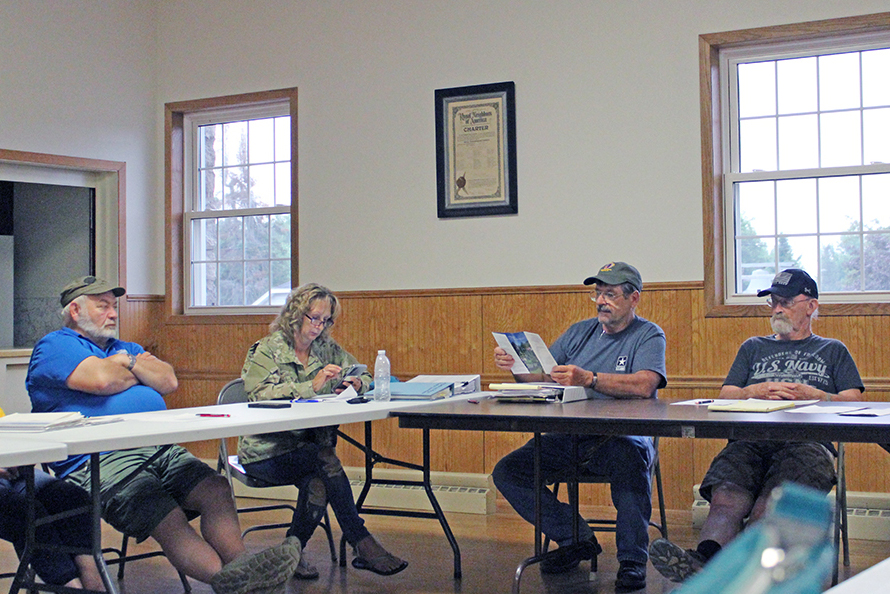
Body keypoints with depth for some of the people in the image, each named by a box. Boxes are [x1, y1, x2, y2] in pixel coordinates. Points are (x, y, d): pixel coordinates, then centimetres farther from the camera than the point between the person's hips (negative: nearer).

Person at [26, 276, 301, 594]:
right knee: (167, 519, -31)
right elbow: (102, 379, -11)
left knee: (216, 488, -21)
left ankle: (237, 561, -39)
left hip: (160, 451, 7)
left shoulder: (126, 349, 32)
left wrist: (131, 363, 3)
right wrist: (138, 373, 10)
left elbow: (169, 381, 17)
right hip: (100, 461, -7)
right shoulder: (54, 346, 7)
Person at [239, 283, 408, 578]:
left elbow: (364, 376, 18)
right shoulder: (266, 350, -3)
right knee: (326, 460, -31)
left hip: (310, 445, 5)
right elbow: (261, 394, -19)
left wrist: (357, 384, -8)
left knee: (319, 486, -31)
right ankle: (363, 545, -25)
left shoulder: (327, 349, 13)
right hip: (266, 451, -4)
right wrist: (312, 386, -26)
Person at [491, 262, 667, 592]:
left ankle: (632, 561, -23)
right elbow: (541, 376, 13)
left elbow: (644, 385, -20)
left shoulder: (648, 335, 0)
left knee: (631, 460, -39)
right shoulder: (580, 332, 18)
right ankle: (577, 540, 1)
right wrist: (516, 365, -10)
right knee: (507, 472, -9)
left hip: (621, 436, -5)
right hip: (570, 438, 6)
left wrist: (589, 379, -33)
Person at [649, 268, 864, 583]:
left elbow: (854, 401, 15)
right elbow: (725, 396, 24)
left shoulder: (833, 351, 29)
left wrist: (814, 395, -3)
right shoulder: (753, 348, 35)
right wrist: (755, 391, 3)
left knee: (769, 506, -36)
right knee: (727, 498, -34)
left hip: (806, 441, -2)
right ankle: (704, 559, -59)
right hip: (749, 441, 2)